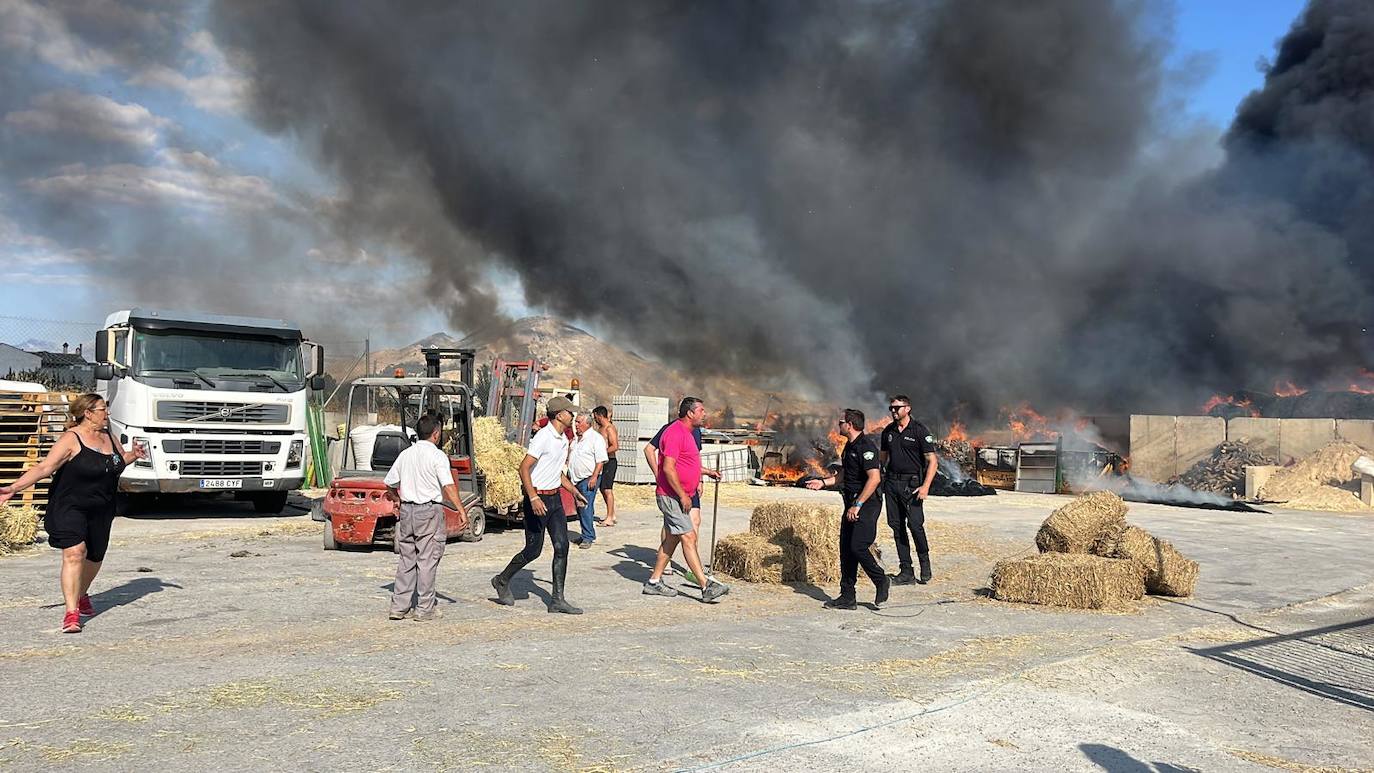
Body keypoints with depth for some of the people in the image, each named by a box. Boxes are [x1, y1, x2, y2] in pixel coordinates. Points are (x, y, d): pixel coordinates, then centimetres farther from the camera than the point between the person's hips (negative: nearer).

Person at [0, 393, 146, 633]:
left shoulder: (108, 437, 8)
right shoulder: (71, 439, -13)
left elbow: (120, 459, 26)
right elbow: (44, 468, -19)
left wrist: (134, 454, 3)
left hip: (101, 510, 7)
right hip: (69, 507, -6)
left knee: (95, 557, 15)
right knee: (74, 553, -19)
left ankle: (82, 596, 43)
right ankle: (71, 612, -16)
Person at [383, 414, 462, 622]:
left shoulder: (405, 454, 9)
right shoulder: (437, 456, -9)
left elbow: (390, 483, 15)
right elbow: (449, 487, -17)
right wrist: (461, 510, -16)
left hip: (407, 510, 6)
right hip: (429, 511, -6)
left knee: (406, 560, 12)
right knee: (427, 561, 1)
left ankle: (399, 606, 13)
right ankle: (425, 609, 5)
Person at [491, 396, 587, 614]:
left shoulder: (563, 439, 12)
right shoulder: (543, 437, -16)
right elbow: (524, 467, -22)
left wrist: (573, 490, 16)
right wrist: (533, 498, -29)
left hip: (555, 498, 8)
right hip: (537, 498, -8)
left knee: (562, 547, -1)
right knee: (533, 550, 1)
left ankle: (558, 600, 3)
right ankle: (502, 581, 25)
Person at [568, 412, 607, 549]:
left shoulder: (596, 438, -10)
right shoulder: (577, 438, 16)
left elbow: (601, 461, -16)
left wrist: (594, 477, -22)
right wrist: (569, 473, 22)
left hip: (588, 479, -9)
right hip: (576, 479, 9)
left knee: (586, 508, -12)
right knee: (579, 508, 10)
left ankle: (588, 537, -7)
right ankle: (588, 534, 20)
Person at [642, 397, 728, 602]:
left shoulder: (686, 432, 16)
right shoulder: (675, 432, -17)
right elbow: (668, 468, -23)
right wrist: (683, 495, -21)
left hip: (679, 496, 11)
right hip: (672, 496, -11)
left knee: (672, 539, 13)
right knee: (689, 538, -11)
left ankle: (654, 582, 20)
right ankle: (706, 587, -12)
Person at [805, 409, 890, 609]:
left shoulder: (866, 447, -16)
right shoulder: (849, 446, 16)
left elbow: (874, 478, -24)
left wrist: (857, 505, -24)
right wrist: (823, 482, 13)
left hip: (867, 504, -10)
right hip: (852, 504, 10)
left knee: (858, 547, -14)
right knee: (846, 549, 7)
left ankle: (881, 581, 9)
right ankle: (847, 598, 12)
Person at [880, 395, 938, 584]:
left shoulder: (919, 430, -5)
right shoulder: (888, 431, 11)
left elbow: (932, 461, -7)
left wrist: (925, 487, -17)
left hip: (912, 483, -5)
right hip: (892, 482, 6)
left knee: (915, 524, -14)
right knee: (897, 526, 4)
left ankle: (925, 563, 10)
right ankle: (906, 572, 9)